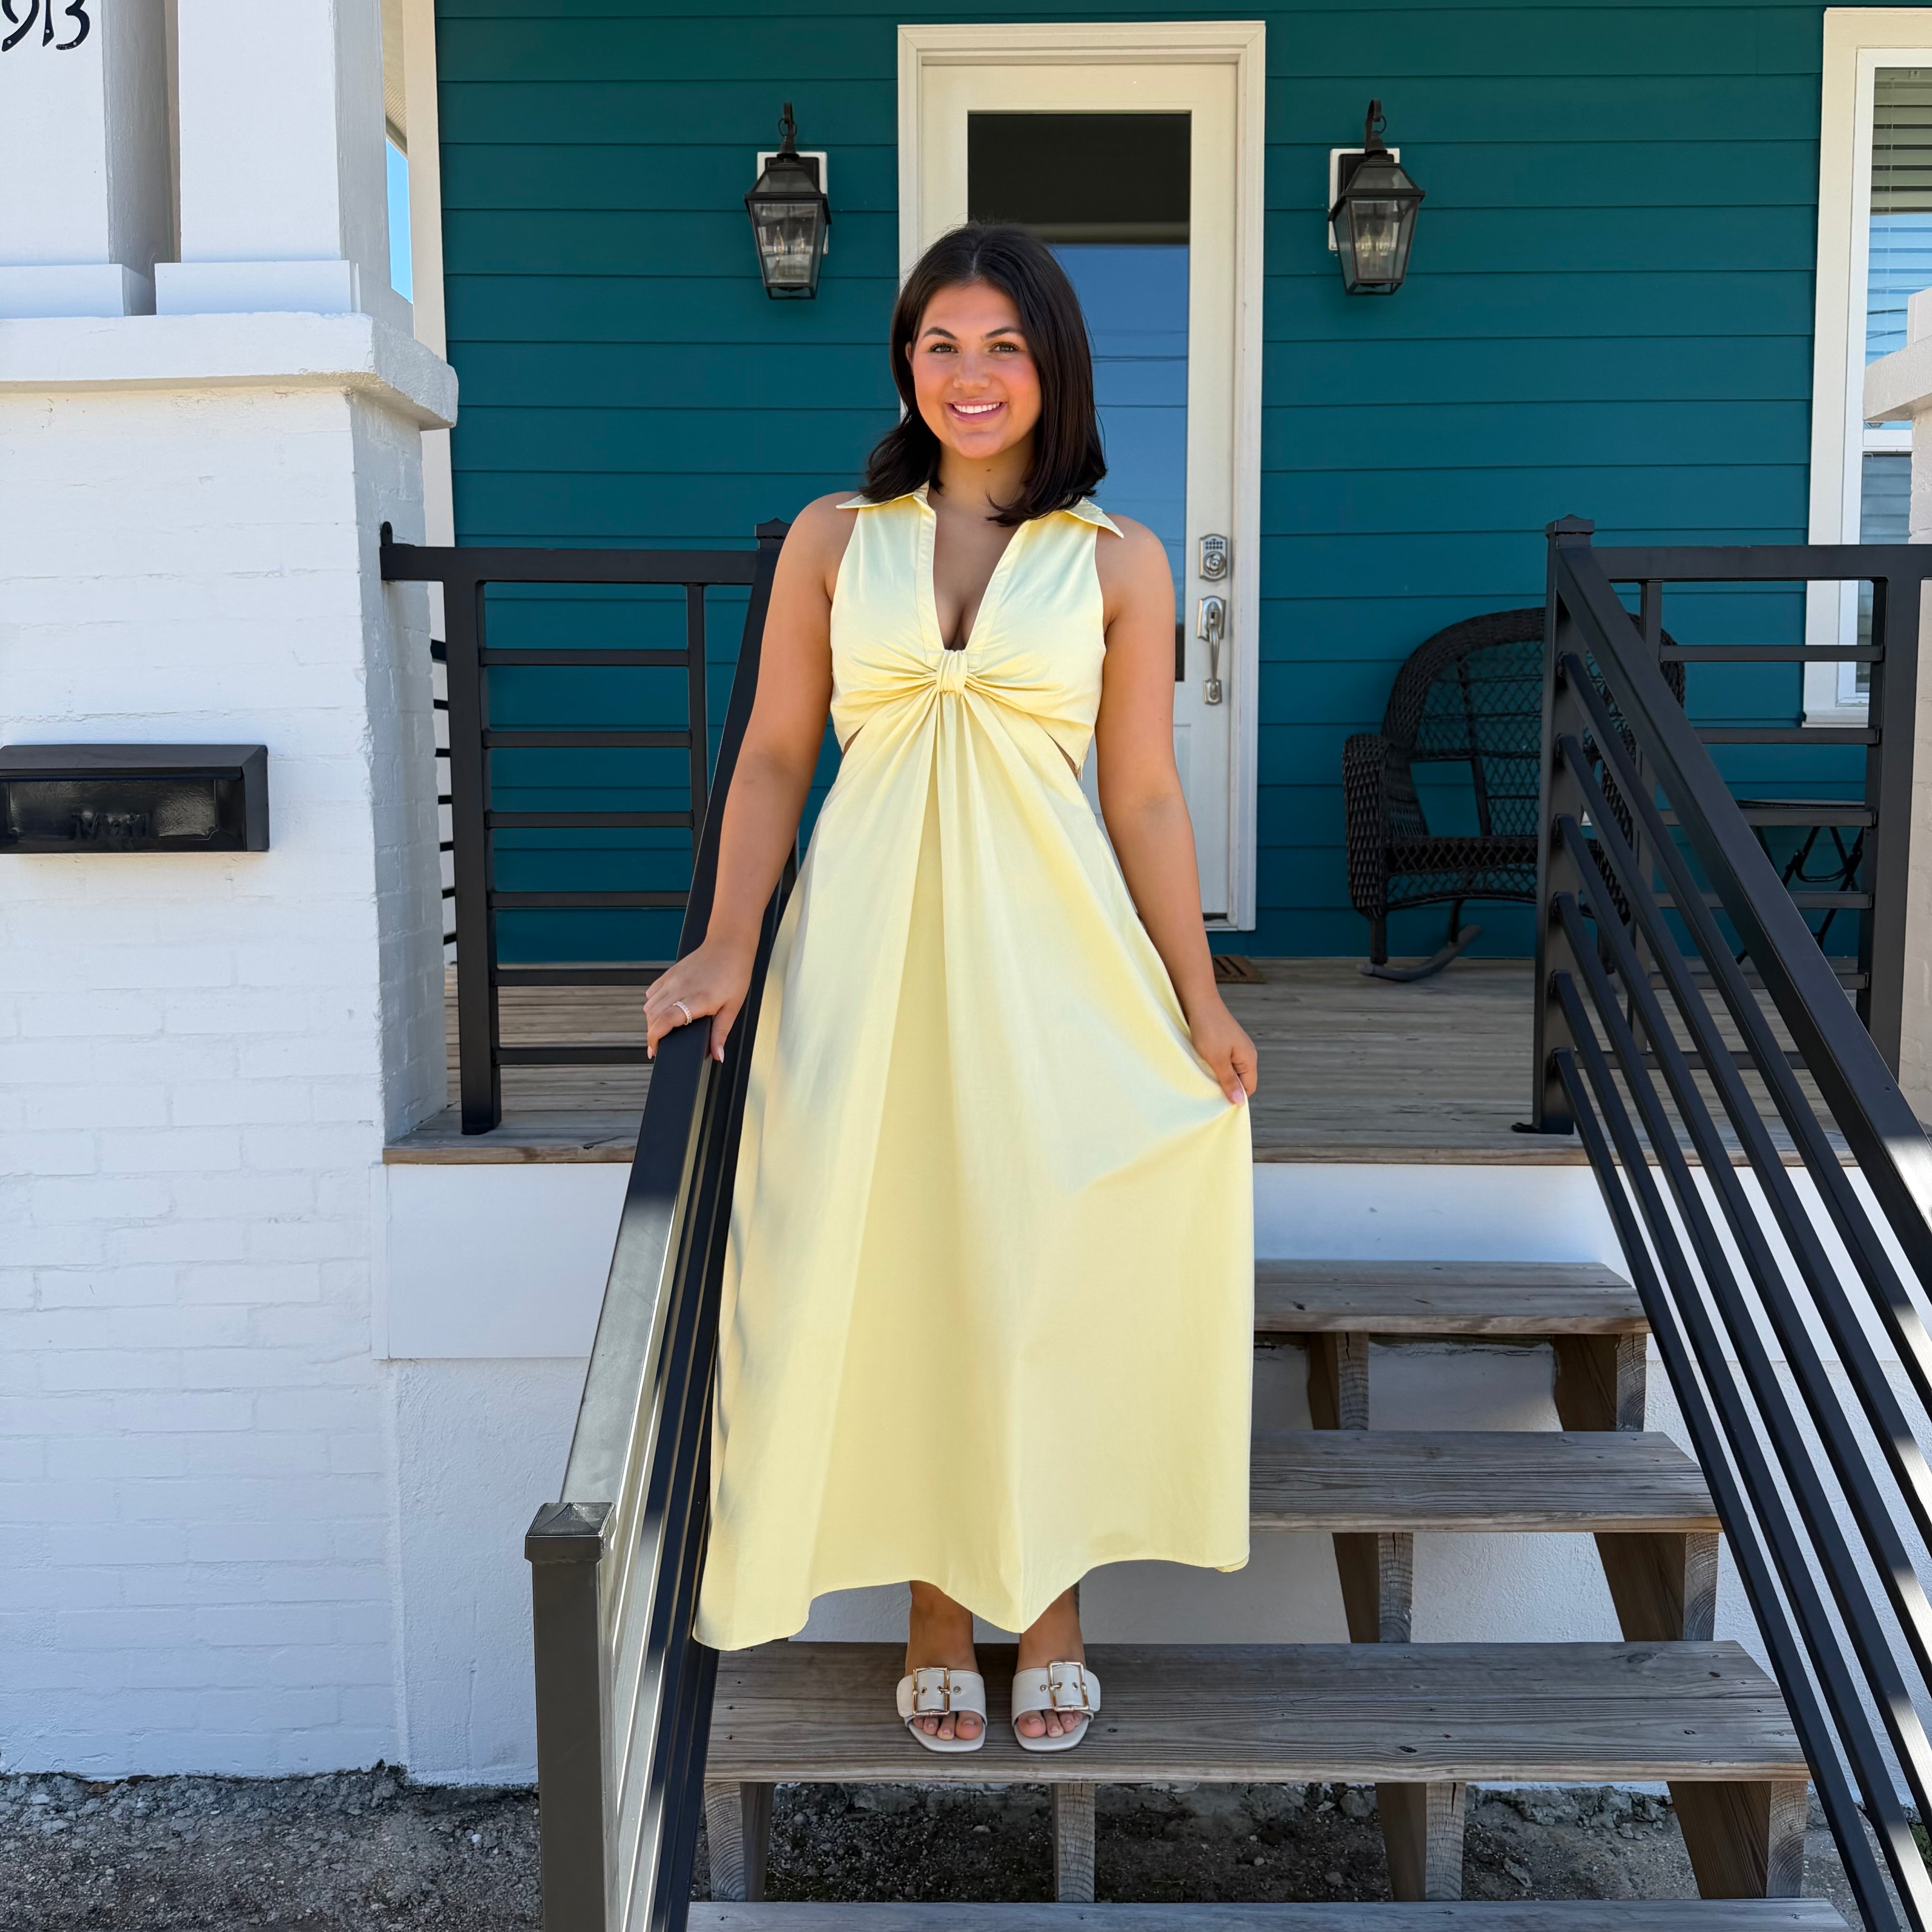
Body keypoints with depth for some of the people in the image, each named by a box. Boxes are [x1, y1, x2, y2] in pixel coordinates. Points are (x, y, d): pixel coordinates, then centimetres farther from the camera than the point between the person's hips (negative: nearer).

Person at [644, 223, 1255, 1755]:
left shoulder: (1118, 562, 4)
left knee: (1048, 1275, 4)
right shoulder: (834, 537, 6)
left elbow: (1145, 796, 4)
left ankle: (1050, 1609, 25)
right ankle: (939, 1618, 23)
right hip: (869, 948, 1)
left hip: (1047, 946, 0)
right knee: (892, 1272, 5)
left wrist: (1197, 995, 1)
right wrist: (727, 948, -5)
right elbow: (775, 759, 5)